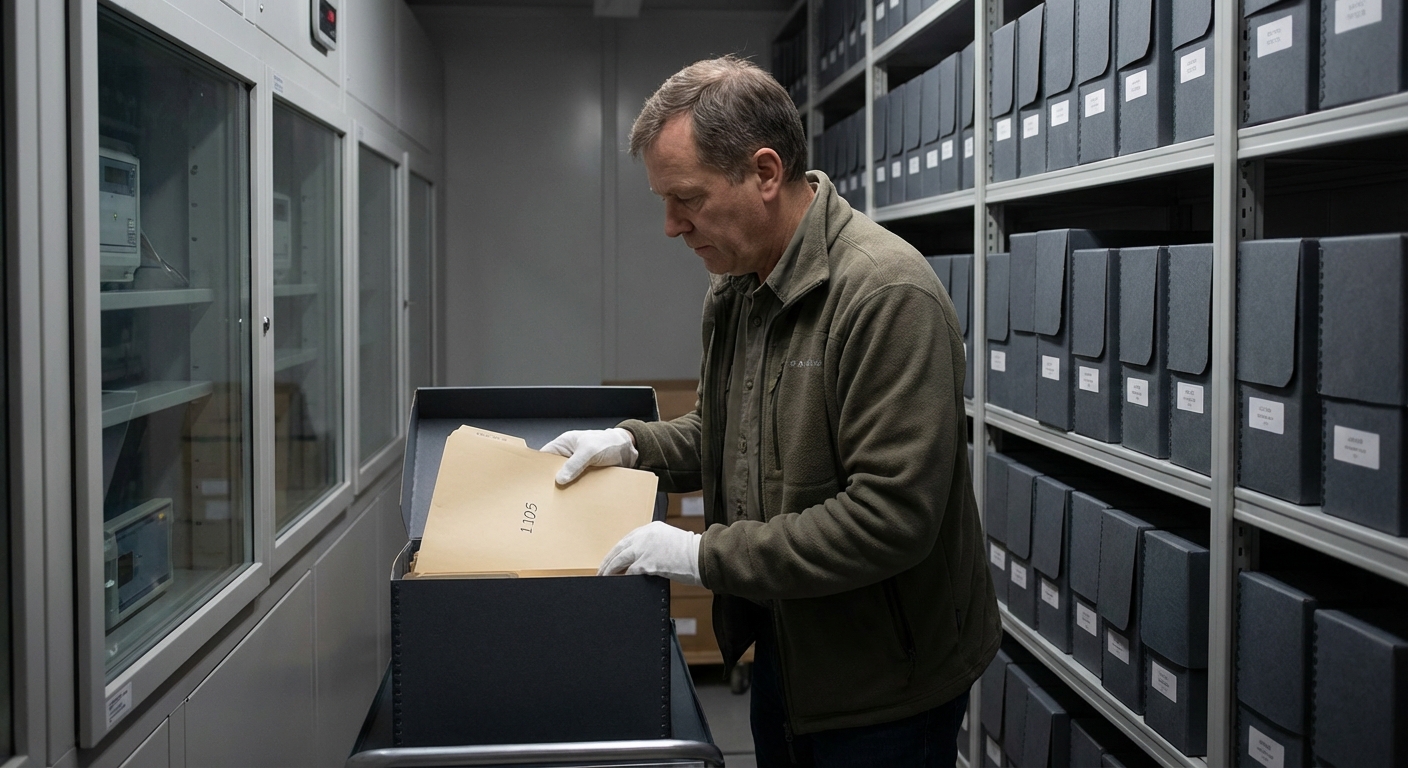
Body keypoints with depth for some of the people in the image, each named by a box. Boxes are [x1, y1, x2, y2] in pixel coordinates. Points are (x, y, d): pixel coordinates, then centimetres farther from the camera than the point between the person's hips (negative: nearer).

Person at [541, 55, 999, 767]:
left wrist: (707, 554, -25)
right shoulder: (734, 288, 4)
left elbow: (891, 517, -30)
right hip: (781, 652, 8)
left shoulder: (887, 295, -25)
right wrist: (630, 444, 0)